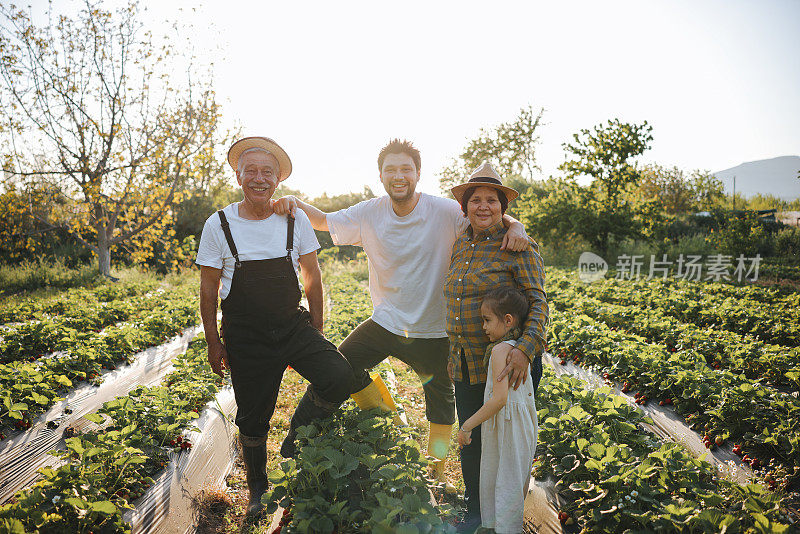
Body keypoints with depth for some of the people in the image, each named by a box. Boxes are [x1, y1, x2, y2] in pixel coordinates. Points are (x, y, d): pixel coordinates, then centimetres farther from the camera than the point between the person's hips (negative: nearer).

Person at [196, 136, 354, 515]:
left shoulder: (295, 220, -3)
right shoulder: (219, 225, -5)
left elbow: (312, 276, 6)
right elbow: (209, 289, 1)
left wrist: (316, 331, 5)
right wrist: (213, 343, 0)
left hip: (294, 327, 1)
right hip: (245, 338, -1)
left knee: (339, 377, -20)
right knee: (253, 417, 10)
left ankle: (297, 436, 9)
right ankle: (257, 488, 38)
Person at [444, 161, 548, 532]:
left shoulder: (518, 248, -11)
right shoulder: (460, 247, 9)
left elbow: (538, 302, -17)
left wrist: (525, 349, -32)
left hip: (506, 365, -6)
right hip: (466, 367, 6)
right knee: (470, 441, 17)